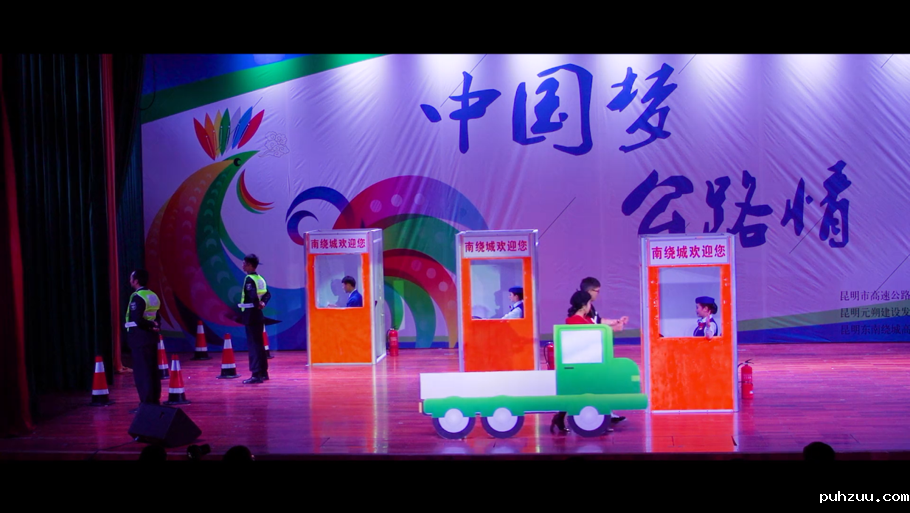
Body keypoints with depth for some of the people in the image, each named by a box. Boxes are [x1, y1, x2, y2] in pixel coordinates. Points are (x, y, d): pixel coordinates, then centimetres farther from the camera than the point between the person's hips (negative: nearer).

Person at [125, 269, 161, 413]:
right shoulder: (153, 296, 12)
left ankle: (146, 404, -5)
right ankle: (155, 401, 16)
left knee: (141, 371, -4)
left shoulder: (137, 297, -14)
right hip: (152, 337, 8)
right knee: (153, 370, 11)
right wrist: (154, 325, -3)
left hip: (139, 338, -8)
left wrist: (151, 325, -11)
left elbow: (137, 320, -24)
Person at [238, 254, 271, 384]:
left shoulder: (249, 279, -14)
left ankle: (256, 375, -8)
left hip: (250, 316, -9)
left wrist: (257, 305, -11)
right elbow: (267, 294, 17)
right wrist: (263, 303, 3)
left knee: (253, 344, -7)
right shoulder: (260, 279, 12)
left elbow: (253, 295, -27)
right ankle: (263, 372, 20)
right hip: (259, 315, 9)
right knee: (259, 344, 14)